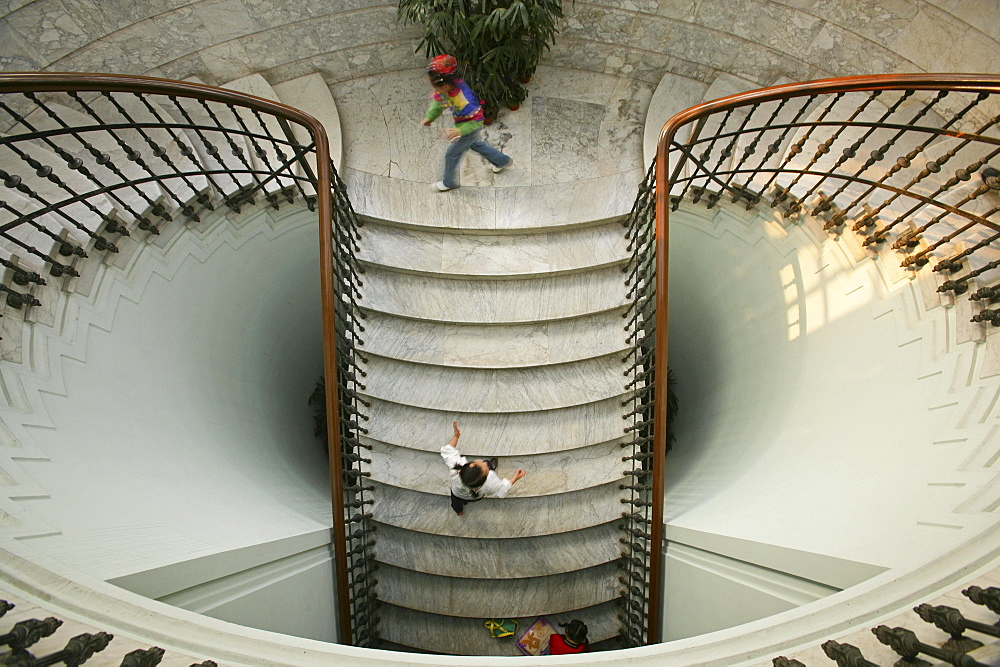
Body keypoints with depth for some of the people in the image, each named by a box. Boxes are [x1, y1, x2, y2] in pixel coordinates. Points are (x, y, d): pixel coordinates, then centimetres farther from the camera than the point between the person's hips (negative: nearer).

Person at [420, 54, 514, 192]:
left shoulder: (464, 99, -42)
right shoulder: (444, 87, -20)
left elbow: (477, 120, -35)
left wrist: (460, 131, -44)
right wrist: (429, 117, -11)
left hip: (471, 128, -8)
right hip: (463, 124, 8)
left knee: (452, 155, 6)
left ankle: (449, 182, 33)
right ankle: (503, 161, 50)